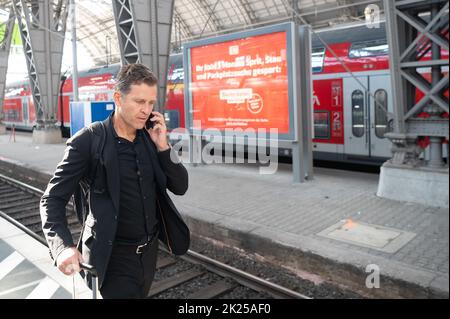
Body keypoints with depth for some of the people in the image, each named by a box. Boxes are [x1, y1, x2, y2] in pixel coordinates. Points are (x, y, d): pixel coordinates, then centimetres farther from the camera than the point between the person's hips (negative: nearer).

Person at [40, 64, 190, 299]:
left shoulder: (151, 137, -1)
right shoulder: (87, 142, -15)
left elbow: (180, 187, -1)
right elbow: (53, 199, -13)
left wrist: (162, 146, -15)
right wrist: (63, 246, -30)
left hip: (149, 250, 6)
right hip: (114, 256, -5)